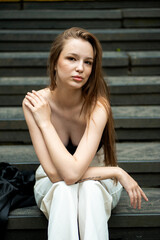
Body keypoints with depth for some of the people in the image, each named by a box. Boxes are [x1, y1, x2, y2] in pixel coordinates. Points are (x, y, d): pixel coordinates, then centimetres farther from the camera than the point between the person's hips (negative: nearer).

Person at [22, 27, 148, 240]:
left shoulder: (98, 105, -27)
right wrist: (117, 172, -26)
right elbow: (55, 173, -28)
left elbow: (72, 172, -37)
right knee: (63, 189, -33)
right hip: (53, 189, 1)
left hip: (98, 184, -1)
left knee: (90, 188, -34)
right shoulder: (35, 102, -23)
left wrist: (45, 122, -30)